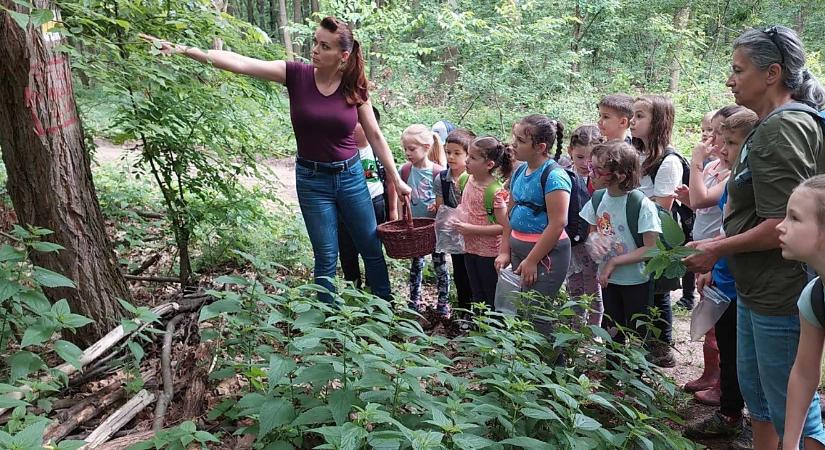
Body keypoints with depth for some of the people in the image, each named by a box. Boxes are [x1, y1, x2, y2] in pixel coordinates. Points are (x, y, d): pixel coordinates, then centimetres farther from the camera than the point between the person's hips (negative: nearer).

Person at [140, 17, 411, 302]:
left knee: (372, 250, 12)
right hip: (311, 180, -1)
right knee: (326, 258, 7)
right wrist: (183, 50, -25)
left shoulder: (355, 87, -7)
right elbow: (240, 63, -18)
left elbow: (375, 136, 1)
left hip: (351, 176, 2)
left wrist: (396, 179, 3)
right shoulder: (296, 74, -11)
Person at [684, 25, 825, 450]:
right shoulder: (773, 125, 13)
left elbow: (785, 225, -24)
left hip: (781, 296, -10)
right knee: (754, 392, 23)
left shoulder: (783, 128, -19)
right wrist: (723, 243, 11)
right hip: (757, 290, 11)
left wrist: (719, 249, -13)